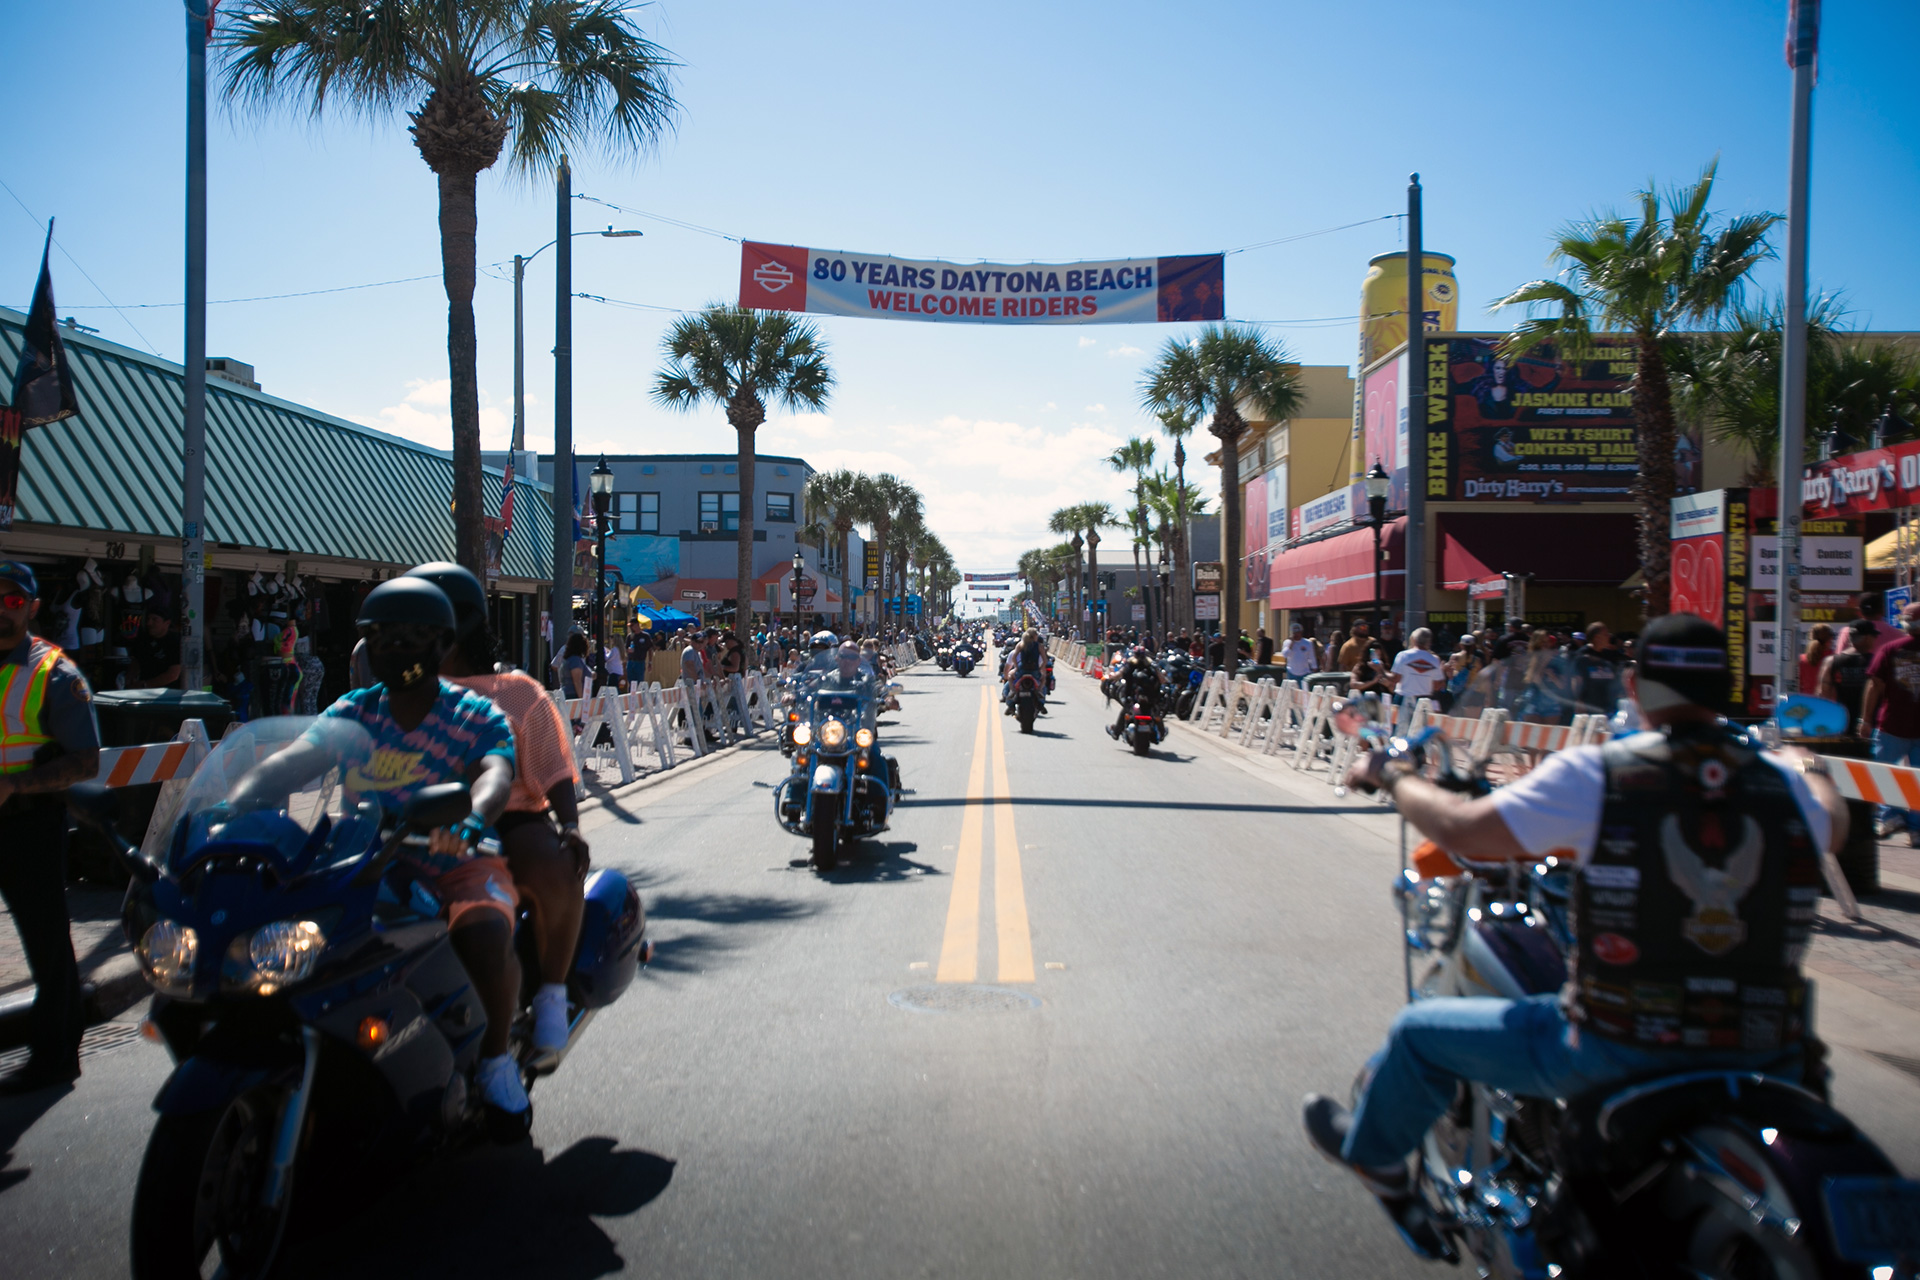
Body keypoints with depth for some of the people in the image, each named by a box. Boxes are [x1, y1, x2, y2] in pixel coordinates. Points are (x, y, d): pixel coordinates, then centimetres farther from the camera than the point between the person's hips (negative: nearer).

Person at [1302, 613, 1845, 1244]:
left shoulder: (1594, 773, -15)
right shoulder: (1783, 781, -2)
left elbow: (1465, 829, -13)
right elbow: (1833, 825, 22)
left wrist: (1391, 776, 6)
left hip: (1618, 1047, -4)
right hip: (1763, 1059, 5)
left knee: (1422, 1030, 18)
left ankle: (1371, 1149, 44)